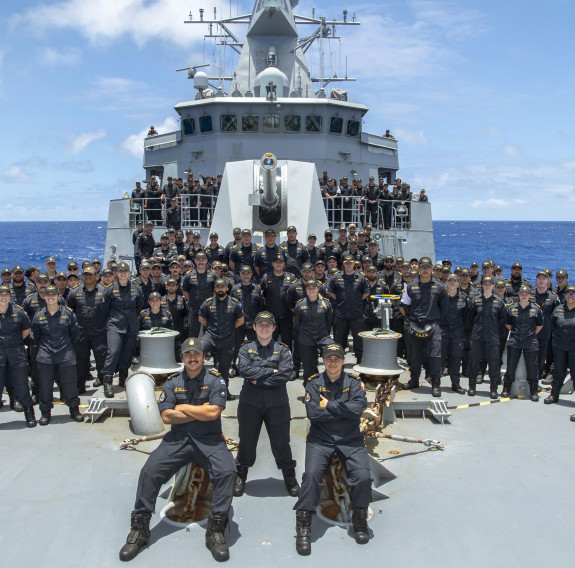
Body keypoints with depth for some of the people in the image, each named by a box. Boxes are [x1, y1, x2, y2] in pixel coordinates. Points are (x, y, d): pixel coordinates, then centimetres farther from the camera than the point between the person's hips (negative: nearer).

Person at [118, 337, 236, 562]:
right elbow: (166, 416, -4)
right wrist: (200, 412, -8)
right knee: (149, 471, -17)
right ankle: (139, 528, -1)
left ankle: (216, 530, -14)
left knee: (227, 471, -27)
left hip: (209, 440, -2)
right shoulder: (172, 382, 7)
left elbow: (213, 413, -14)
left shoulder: (215, 380, -1)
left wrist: (183, 408, -7)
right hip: (177, 440, 2)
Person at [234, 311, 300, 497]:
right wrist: (271, 371, -14)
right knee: (246, 441, 12)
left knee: (281, 442, 7)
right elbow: (244, 369, -13)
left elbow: (284, 375, -11)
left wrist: (258, 380, -12)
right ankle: (241, 477, 30)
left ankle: (290, 478, 25)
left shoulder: (283, 350, 3)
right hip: (250, 403, 1)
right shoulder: (245, 349, 5)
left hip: (277, 403, -1)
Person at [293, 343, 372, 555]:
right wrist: (344, 410, -9)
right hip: (320, 439, 0)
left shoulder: (354, 382, 5)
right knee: (311, 474, -24)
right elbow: (312, 412, -10)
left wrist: (329, 405, -12)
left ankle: (360, 519, 6)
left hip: (350, 439, 1)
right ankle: (303, 526, -9)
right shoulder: (313, 382, 4)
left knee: (363, 476, -21)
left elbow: (358, 408, -13)